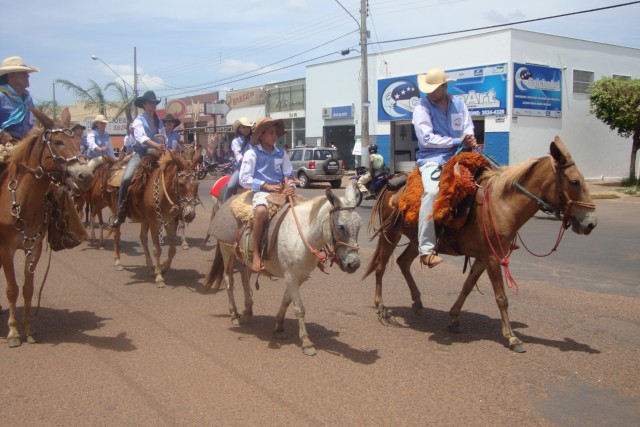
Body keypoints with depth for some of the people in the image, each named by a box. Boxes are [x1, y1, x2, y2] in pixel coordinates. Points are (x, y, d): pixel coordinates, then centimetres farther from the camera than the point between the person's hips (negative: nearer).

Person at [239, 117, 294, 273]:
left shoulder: (281, 153, 12)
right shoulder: (252, 154, 0)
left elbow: (289, 174, 14)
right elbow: (244, 179, -5)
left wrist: (289, 186, -9)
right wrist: (266, 185, -14)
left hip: (281, 190, 5)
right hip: (261, 191, -5)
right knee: (261, 211, -38)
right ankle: (256, 254, -29)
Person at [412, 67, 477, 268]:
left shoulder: (459, 104, 11)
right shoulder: (422, 107, -4)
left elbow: (468, 127, 15)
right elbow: (427, 138, -12)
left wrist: (470, 137, -11)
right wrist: (458, 140, -11)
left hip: (457, 156, 6)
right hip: (432, 158, -6)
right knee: (432, 191, -34)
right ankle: (426, 248, -35)